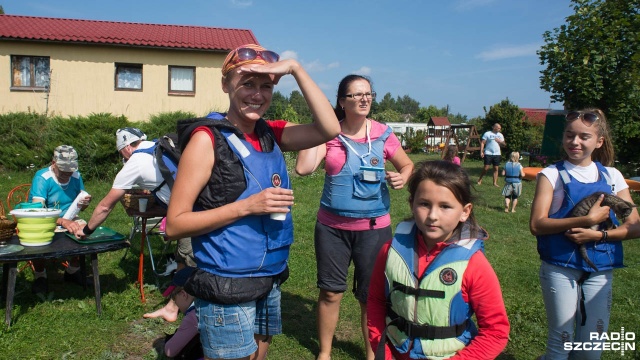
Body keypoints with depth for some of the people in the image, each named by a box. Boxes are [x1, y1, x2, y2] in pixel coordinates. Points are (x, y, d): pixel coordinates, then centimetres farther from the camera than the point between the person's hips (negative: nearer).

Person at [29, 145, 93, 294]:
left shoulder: (76, 176, -3)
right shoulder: (42, 177, -19)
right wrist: (63, 222, -49)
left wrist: (85, 203, -19)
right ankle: (39, 276, -6)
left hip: (68, 221, 5)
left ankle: (73, 271, 3)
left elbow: (79, 208, 7)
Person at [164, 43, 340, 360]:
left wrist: (295, 68, -15)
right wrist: (247, 206, -23)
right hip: (227, 288, -6)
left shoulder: (271, 134, 4)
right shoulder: (207, 139, -13)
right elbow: (175, 223, -15)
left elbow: (329, 129, -11)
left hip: (270, 283, 6)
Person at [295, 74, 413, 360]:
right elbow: (303, 168, -18)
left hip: (373, 227, 0)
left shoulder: (382, 134, -3)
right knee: (330, 293, 11)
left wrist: (402, 178, -13)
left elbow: (408, 166, 10)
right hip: (331, 226, 0)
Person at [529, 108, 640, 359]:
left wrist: (598, 235, -15)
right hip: (560, 269, -3)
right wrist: (589, 220, -19)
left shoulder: (612, 176, 6)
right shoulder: (552, 174, -4)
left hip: (600, 271, 3)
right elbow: (537, 224, -14)